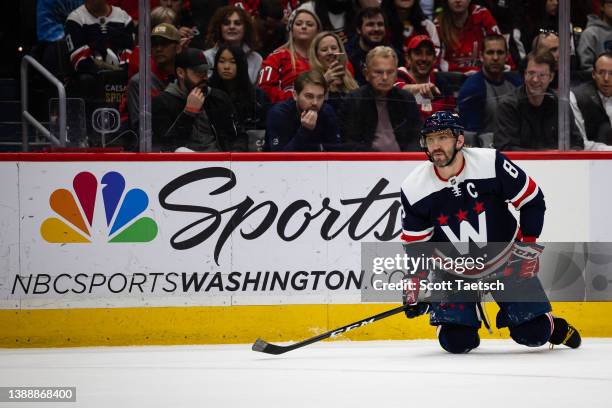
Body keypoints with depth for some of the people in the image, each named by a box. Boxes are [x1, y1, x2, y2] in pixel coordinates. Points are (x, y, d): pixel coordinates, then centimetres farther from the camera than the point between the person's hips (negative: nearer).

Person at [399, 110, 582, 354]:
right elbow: (416, 244, -2)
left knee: (533, 334, -7)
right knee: (456, 342, -14)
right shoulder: (414, 189, -14)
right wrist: (414, 285, -8)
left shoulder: (491, 163, -21)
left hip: (506, 261, -1)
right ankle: (469, 313, 22)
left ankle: (551, 324, 31)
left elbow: (532, 200, -9)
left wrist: (529, 246, -13)